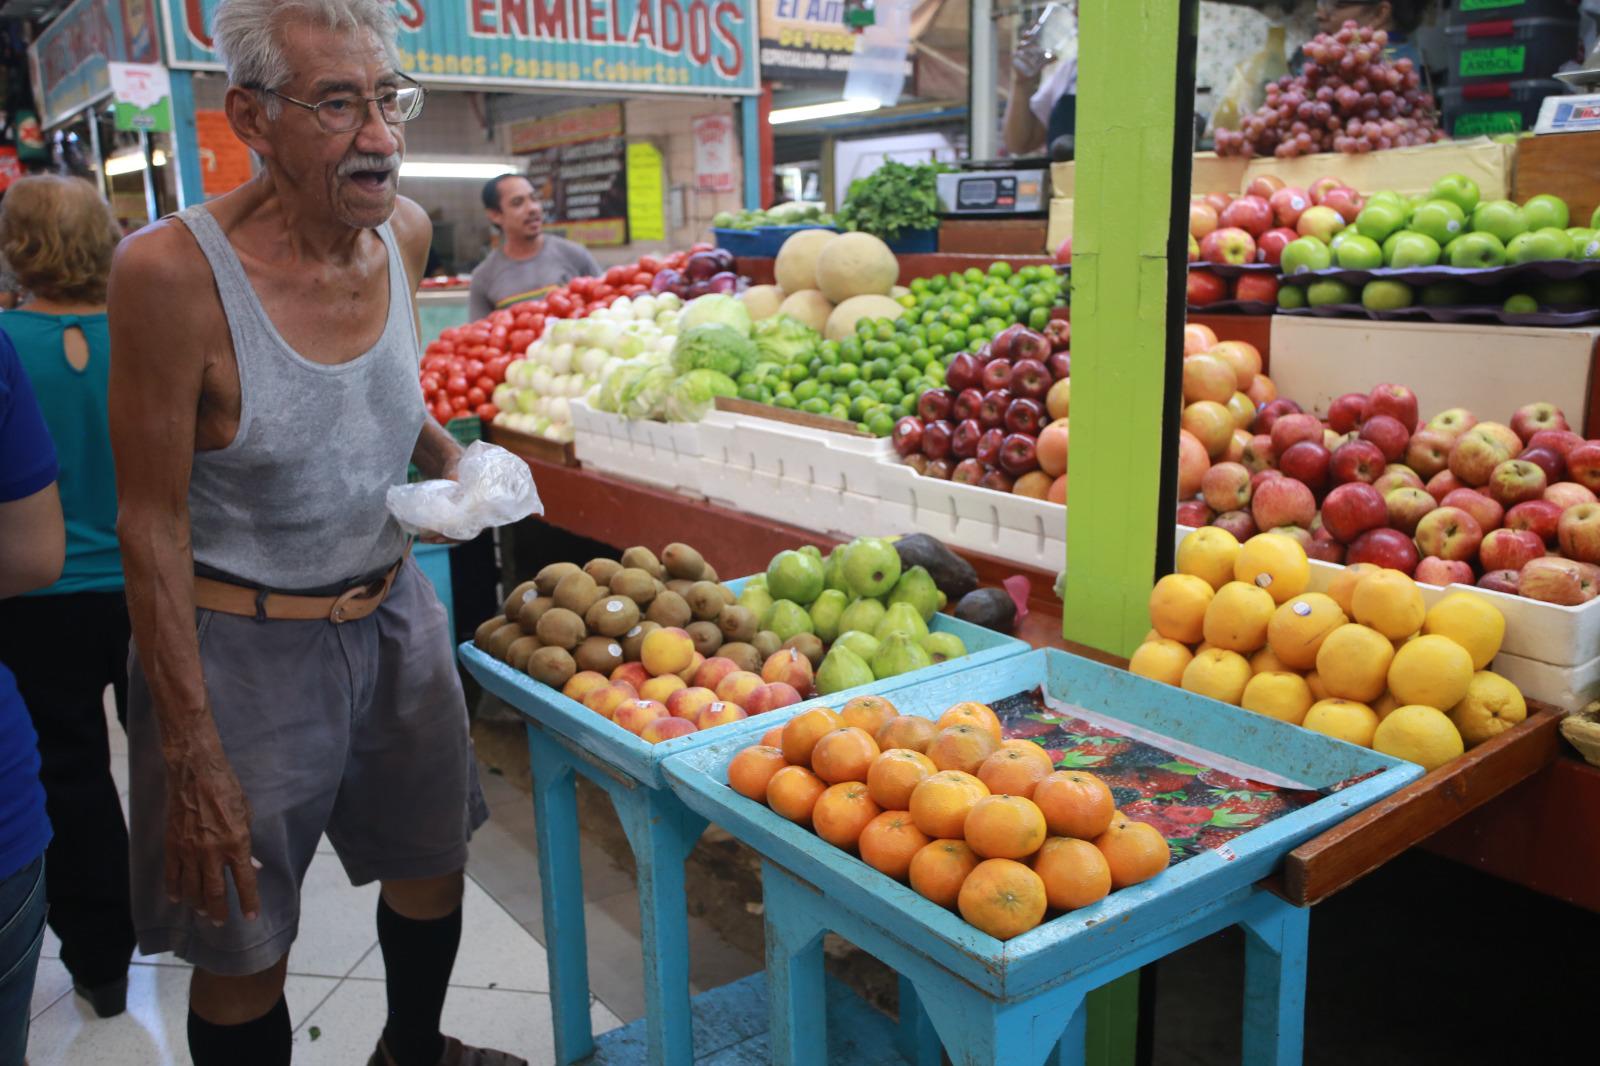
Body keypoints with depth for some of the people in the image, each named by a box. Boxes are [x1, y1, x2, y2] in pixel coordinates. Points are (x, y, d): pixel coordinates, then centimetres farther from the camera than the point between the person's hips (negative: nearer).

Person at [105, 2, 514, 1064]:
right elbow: (152, 524, -17)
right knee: (244, 948, 9)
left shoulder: (402, 230, -5)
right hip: (243, 646, -6)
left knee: (433, 862, 23)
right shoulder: (174, 270, -23)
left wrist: (449, 456, -5)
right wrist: (192, 757, -16)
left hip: (394, 609, 6)